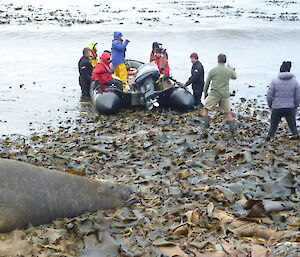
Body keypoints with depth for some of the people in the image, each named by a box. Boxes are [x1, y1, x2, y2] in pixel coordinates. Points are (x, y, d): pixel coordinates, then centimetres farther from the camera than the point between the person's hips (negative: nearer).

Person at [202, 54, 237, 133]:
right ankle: (232, 129, 14)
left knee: (205, 109, 7)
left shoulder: (213, 70, -6)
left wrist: (205, 93, 16)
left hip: (214, 94, -3)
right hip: (225, 95, 3)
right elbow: (234, 76, 24)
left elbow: (207, 83, 1)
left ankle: (205, 126, -4)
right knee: (228, 112, 14)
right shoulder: (229, 70, 1)